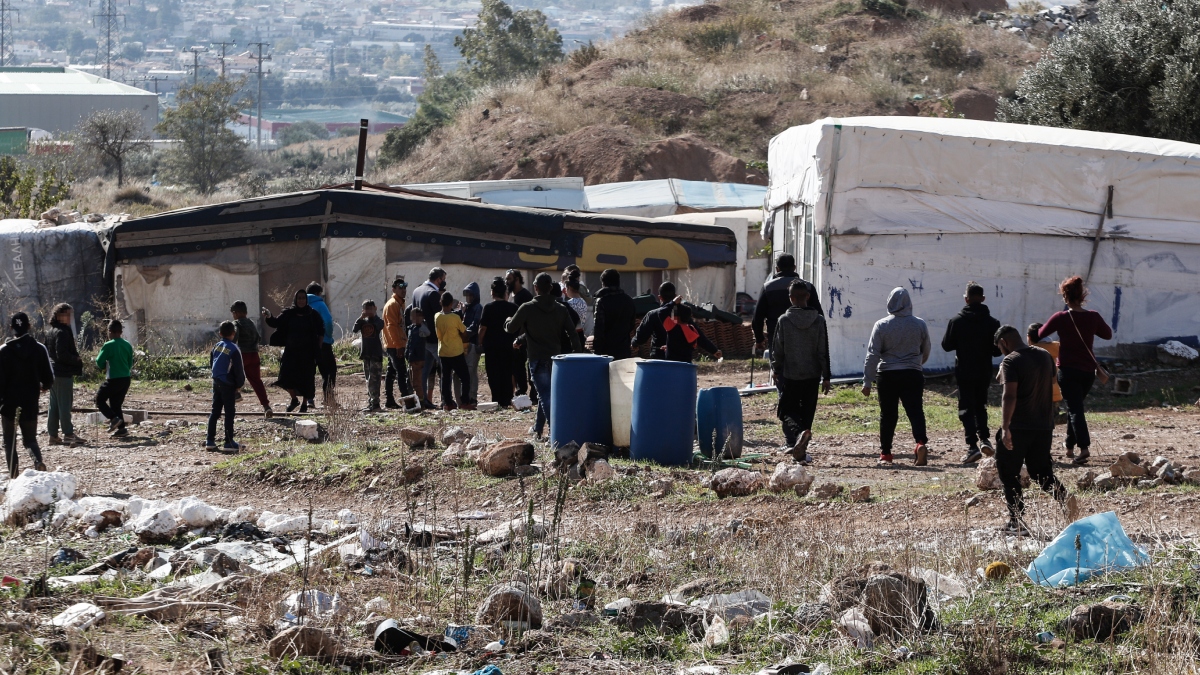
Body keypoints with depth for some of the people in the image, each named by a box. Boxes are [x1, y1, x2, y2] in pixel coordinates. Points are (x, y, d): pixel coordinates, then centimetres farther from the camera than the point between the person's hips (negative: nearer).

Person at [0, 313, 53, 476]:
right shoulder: (39, 349, -3)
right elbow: (49, 378, -1)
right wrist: (44, 386, 21)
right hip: (30, 402, 2)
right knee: (30, 439, 11)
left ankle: (14, 474, -1)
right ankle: (38, 461, -19)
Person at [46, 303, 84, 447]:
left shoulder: (51, 332, 14)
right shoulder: (62, 332, -16)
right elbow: (62, 354, -23)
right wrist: (77, 360, -10)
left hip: (53, 371, 10)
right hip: (63, 373, -10)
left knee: (54, 404, 12)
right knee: (65, 404, -6)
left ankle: (53, 435, 15)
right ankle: (68, 434, -6)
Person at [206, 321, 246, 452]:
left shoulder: (217, 346, 4)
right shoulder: (234, 349, -15)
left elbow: (211, 363, 14)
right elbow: (239, 369, -14)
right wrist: (240, 383, -1)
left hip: (216, 381, 6)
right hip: (228, 384, -6)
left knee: (215, 412, 11)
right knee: (229, 413, 0)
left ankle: (210, 441, 10)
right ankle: (229, 442, 1)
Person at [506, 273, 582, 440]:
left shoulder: (527, 308, -9)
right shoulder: (561, 310, 3)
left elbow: (511, 329, 2)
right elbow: (573, 334, 0)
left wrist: (507, 322, 25)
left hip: (538, 359, -5)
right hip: (556, 358, 5)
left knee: (546, 396, -7)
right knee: (544, 394, 21)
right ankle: (538, 428, 34)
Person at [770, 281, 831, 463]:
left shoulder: (783, 320, -8)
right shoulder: (818, 320, -3)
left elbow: (777, 350, -2)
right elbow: (823, 351, -1)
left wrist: (776, 371, 14)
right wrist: (826, 377, 5)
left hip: (789, 375, -2)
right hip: (812, 375, 2)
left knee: (787, 412, 3)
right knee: (807, 412, 13)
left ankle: (796, 435, -26)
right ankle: (800, 449, 15)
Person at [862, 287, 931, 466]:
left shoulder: (881, 325, -5)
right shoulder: (919, 325, 0)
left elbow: (872, 355, -6)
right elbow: (926, 352, 12)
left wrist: (867, 382, -3)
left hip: (887, 375, 0)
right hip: (913, 375, 0)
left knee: (887, 414, 9)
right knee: (915, 410, -3)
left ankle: (885, 453, 14)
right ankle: (921, 443, -25)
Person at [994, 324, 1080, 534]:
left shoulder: (1011, 362, -13)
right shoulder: (1046, 356, 10)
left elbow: (1010, 396, -24)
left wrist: (1005, 428, -27)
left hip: (1018, 428, -7)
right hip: (1044, 426, 7)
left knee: (1009, 474, 7)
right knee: (1041, 472, 15)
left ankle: (1016, 521, 4)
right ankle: (1064, 497, -12)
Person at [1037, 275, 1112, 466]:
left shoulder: (1060, 318, -11)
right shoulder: (1093, 317, -3)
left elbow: (1039, 335, 2)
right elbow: (1108, 334, 14)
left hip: (1068, 370, -4)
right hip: (1088, 370, 4)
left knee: (1075, 408, -7)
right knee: (1075, 406, 21)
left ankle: (1084, 446, -24)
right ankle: (1070, 445, 28)